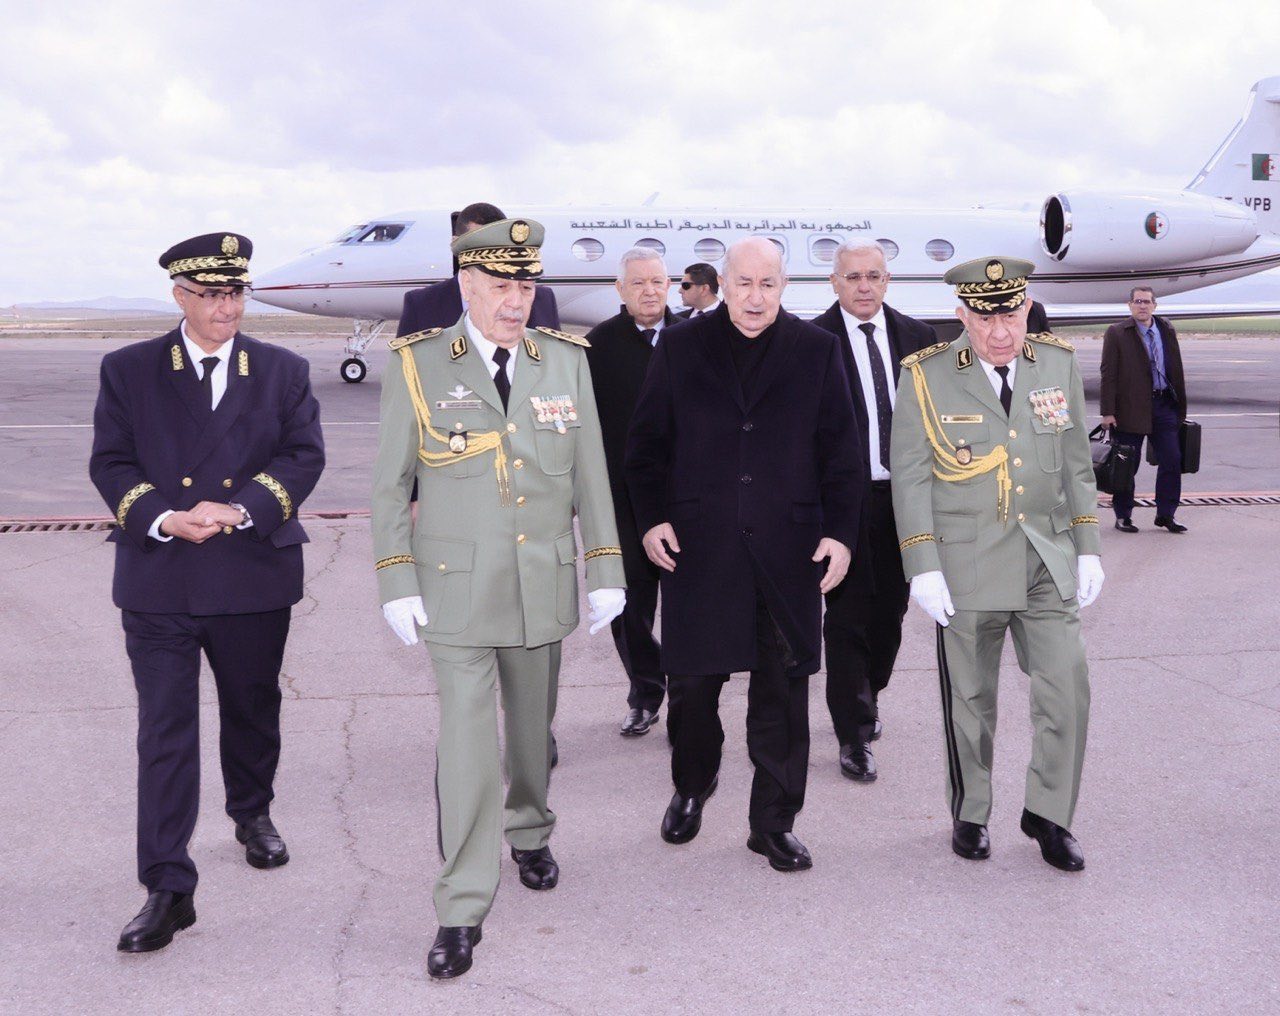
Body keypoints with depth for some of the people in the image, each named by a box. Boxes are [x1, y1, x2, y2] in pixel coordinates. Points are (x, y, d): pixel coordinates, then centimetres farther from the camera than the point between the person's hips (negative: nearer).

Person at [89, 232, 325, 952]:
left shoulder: (284, 372, 5)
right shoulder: (129, 371, 3)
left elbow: (304, 456, -3)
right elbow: (111, 464, 0)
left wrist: (241, 509, -18)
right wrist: (162, 518, -17)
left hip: (256, 577, 2)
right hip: (159, 582, -1)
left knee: (254, 709, 18)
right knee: (165, 731, -4)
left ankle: (253, 813, 46)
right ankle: (169, 891, 0)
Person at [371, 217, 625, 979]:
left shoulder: (567, 361, 2)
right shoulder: (418, 365, -6)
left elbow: (590, 474, 6)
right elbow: (390, 484, -2)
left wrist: (606, 570, 3)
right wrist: (396, 584, -6)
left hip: (545, 586, 3)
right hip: (458, 589, -3)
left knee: (533, 730, 17)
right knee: (468, 742, -6)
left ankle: (529, 834, 45)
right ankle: (463, 910, 4)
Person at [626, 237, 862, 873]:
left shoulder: (817, 352, 6)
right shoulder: (680, 349, 6)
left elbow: (842, 451, 6)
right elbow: (646, 443, 8)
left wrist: (840, 531, -1)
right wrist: (651, 518, -2)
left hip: (788, 550, 0)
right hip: (697, 547, 0)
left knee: (782, 689, 4)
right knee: (694, 680, 7)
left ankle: (774, 822, 18)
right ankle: (691, 787, 33)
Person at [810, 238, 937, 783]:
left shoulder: (916, 336, 6)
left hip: (904, 497, 4)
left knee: (890, 611, 16)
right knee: (847, 618, 1)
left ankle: (868, 695, 41)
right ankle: (854, 736, 9)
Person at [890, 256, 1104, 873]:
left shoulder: (1058, 364, 5)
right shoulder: (927, 376, -6)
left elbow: (1076, 464, 11)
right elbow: (909, 476, -5)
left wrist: (1087, 549, 7)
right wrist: (923, 567, -10)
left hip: (1047, 562, 3)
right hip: (967, 565, -3)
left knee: (1068, 690, -1)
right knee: (971, 699, 8)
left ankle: (1047, 814, 18)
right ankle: (970, 815, 27)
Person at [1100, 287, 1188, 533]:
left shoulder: (1167, 330, 10)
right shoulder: (1116, 333, -3)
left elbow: (1175, 369, 14)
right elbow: (1108, 374, -7)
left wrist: (1179, 404, 11)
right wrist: (1108, 412, -13)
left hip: (1164, 404, 4)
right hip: (1130, 408, -4)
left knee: (1172, 460, 1)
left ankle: (1166, 514, 13)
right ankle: (1123, 516, 15)